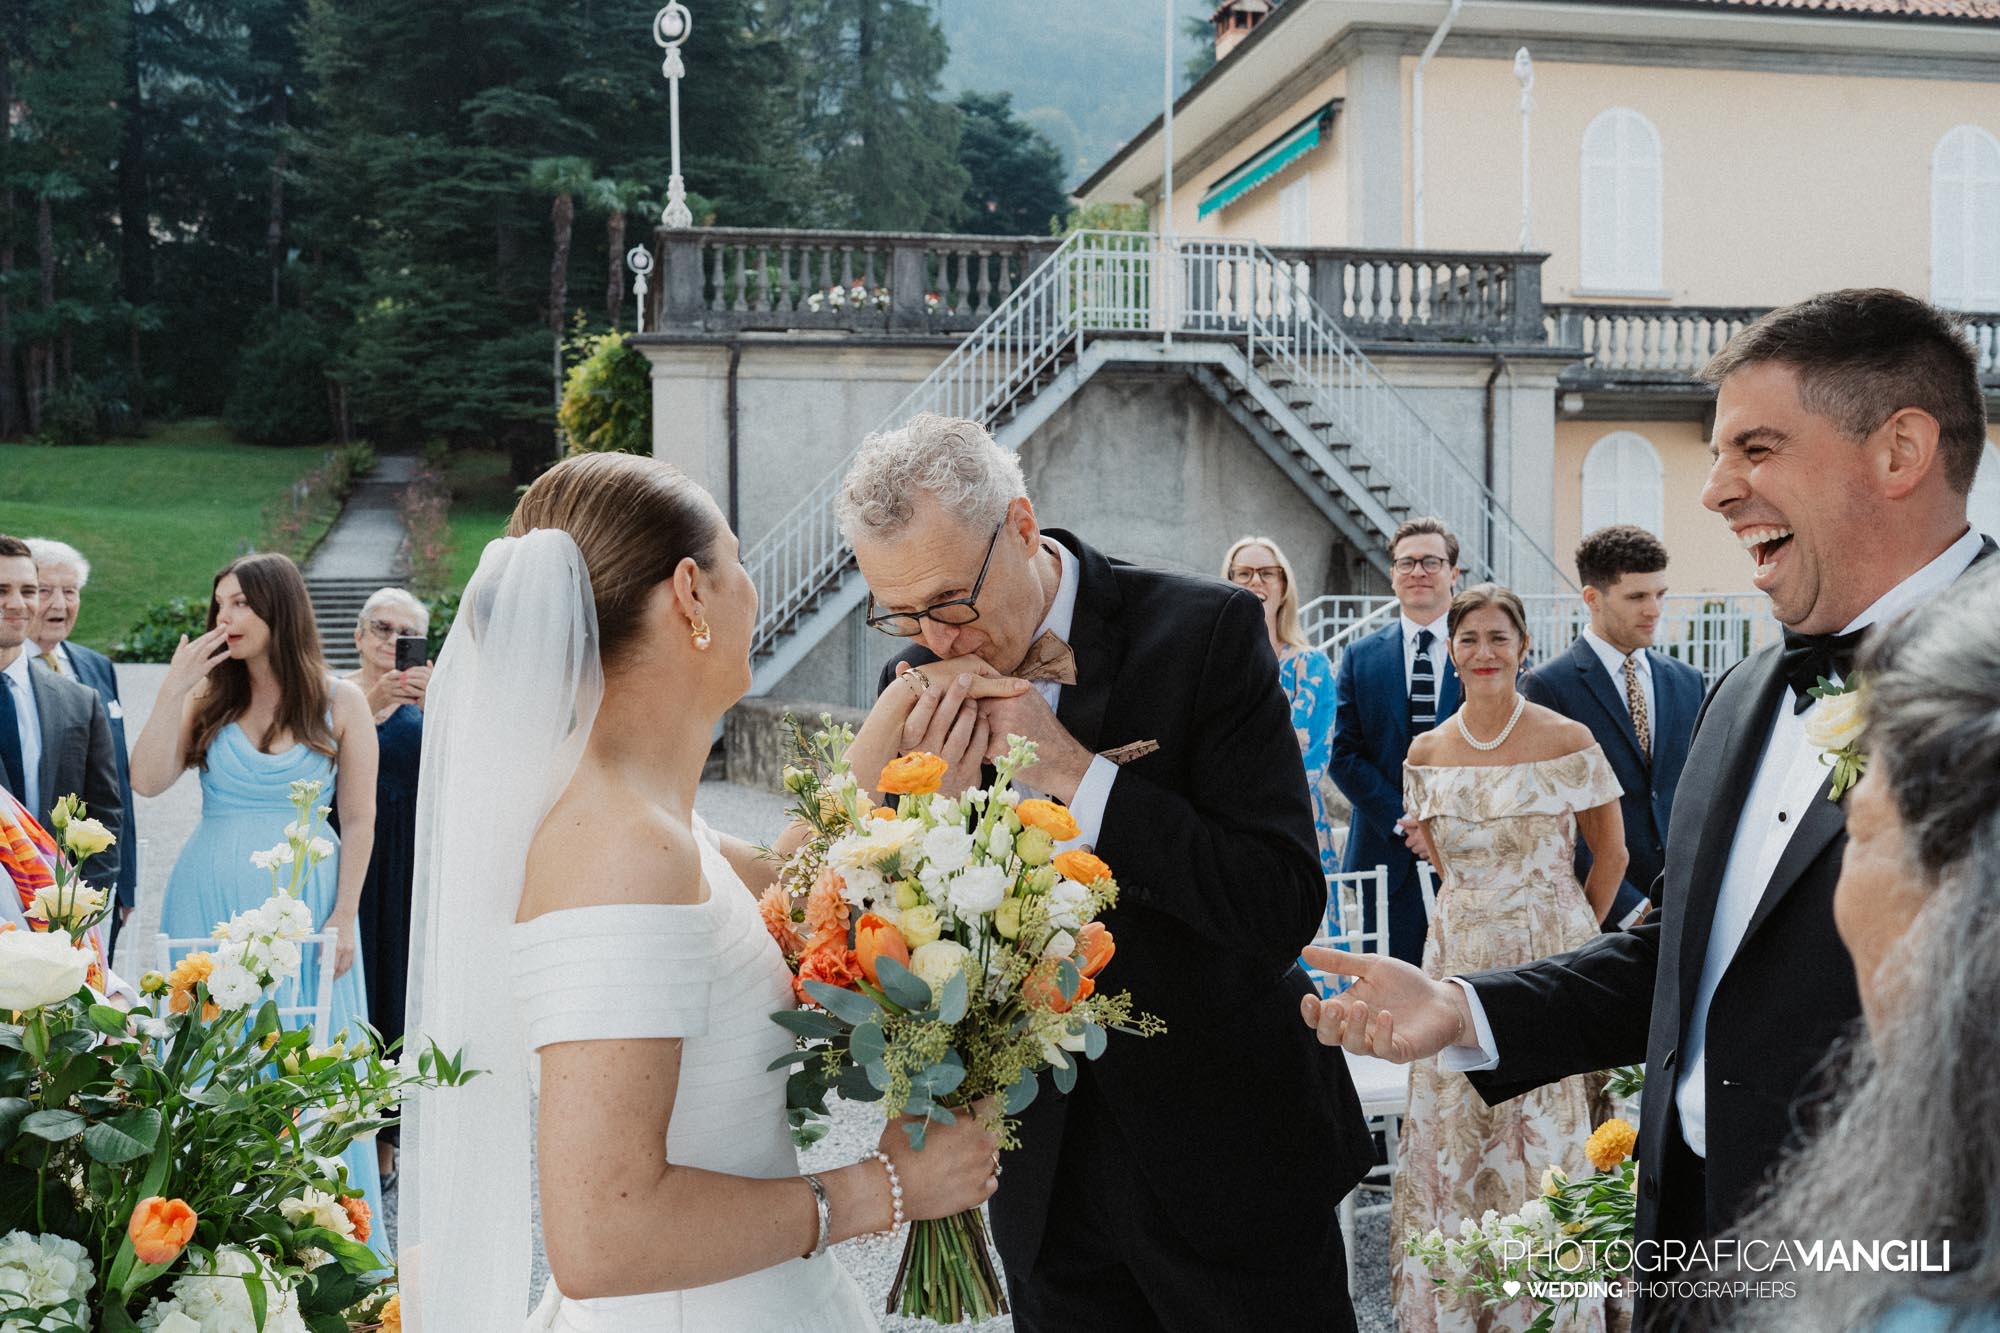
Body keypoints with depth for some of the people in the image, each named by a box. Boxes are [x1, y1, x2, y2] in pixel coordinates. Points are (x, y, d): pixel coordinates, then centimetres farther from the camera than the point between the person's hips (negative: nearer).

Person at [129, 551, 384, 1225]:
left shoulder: (339, 703, 0)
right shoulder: (207, 697, 5)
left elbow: (358, 822, -1)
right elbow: (147, 781, -7)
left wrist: (344, 918, -6)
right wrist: (174, 689, -10)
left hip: (304, 902, -2)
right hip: (211, 900, 2)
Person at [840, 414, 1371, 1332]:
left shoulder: (1204, 632, -16)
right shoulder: (920, 686, -3)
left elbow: (1284, 910, -22)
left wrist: (1072, 770, -25)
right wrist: (940, 800, -19)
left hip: (1227, 1152, -3)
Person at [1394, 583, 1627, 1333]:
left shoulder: (1569, 740, -7)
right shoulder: (1427, 752, 4)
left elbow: (1611, 854, 1)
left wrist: (1566, 939, 6)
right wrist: (1482, 915, 11)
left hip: (1552, 958, -3)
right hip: (1461, 960, 3)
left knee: (1548, 1139, 1)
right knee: (1455, 1137, 7)